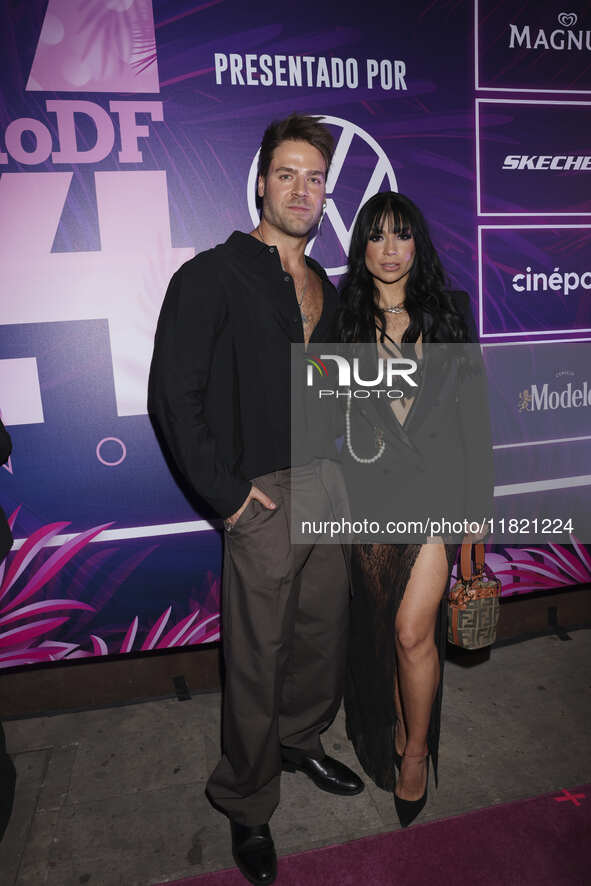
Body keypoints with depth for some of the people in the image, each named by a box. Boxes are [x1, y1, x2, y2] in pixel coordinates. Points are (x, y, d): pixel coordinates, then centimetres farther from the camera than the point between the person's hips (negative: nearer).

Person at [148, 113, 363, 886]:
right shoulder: (214, 276, -8)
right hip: (263, 498, -6)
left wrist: (337, 458, 11)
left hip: (325, 487, 7)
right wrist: (225, 488, -14)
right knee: (258, 658, 5)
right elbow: (173, 394, -13)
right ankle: (248, 807, 29)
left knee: (324, 633, 19)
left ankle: (302, 742, 45)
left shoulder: (325, 287, 14)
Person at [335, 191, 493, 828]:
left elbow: (474, 416, 4)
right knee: (380, 627, 13)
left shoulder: (448, 317, 4)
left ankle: (416, 753, 19)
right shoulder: (345, 321, 5)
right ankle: (394, 732, 37)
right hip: (371, 493, 2)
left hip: (436, 488, -1)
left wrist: (478, 507, 1)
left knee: (412, 630, -6)